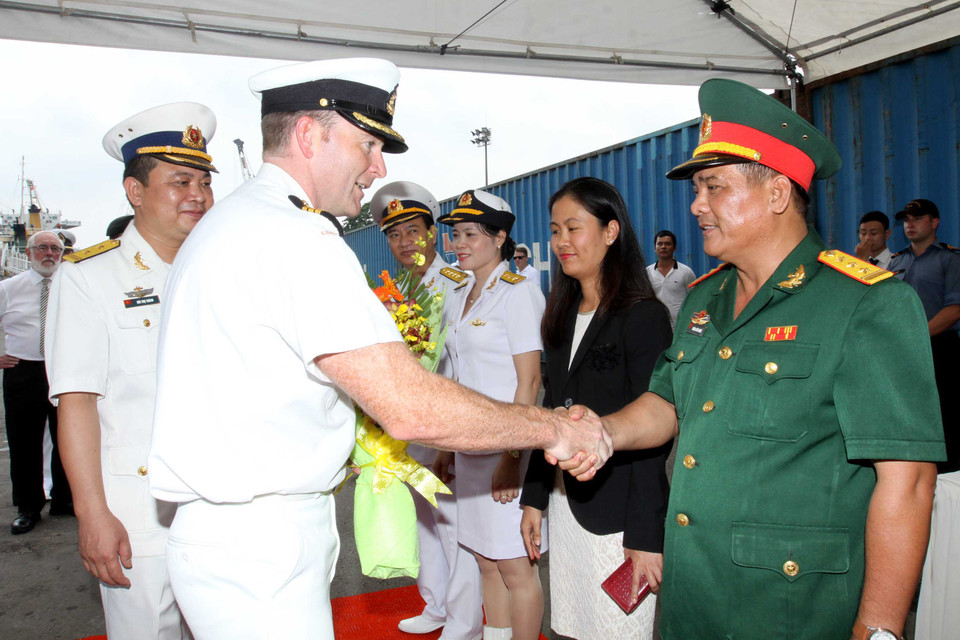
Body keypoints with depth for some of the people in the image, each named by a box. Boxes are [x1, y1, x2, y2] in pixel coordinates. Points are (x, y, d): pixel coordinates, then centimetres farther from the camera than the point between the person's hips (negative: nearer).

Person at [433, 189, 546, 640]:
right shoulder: (459, 297, 13)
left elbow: (529, 380, -14)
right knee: (487, 561, 15)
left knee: (515, 566, 1)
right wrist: (446, 447, 14)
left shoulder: (517, 292, -9)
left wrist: (512, 455, -18)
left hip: (507, 448, -7)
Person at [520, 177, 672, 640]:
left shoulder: (643, 316, -11)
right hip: (565, 503, 7)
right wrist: (534, 498, 11)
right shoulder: (563, 316, 11)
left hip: (618, 514, -6)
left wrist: (646, 536, -16)